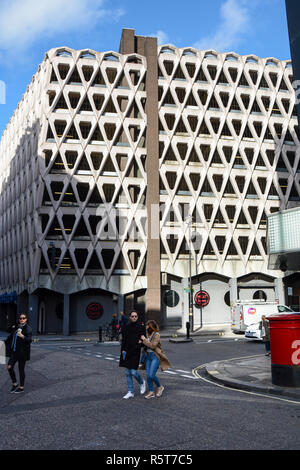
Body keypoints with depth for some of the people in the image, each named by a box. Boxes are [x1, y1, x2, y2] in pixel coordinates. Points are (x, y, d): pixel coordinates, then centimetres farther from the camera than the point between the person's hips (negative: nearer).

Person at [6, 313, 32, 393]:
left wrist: (23, 336, -37)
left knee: (21, 370, 2)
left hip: (22, 352, -6)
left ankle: (21, 387, 17)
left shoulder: (28, 328, -10)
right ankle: (14, 384, 19)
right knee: (9, 367, 0)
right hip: (14, 351, 6)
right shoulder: (16, 327, 10)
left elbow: (29, 340, -20)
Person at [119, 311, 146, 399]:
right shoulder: (126, 327, 7)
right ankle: (131, 392, 17)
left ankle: (142, 383, 24)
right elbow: (123, 340, 8)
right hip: (127, 352, 4)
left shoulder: (141, 327, -2)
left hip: (135, 352, -4)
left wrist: (141, 341, -17)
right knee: (128, 373, 7)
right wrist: (123, 350, -2)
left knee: (133, 372, -8)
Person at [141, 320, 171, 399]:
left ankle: (160, 387, 12)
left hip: (155, 357, -7)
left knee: (151, 375, -12)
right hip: (149, 356, 7)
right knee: (148, 375, 3)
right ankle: (151, 392, 12)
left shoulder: (156, 335, -12)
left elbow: (153, 345, -21)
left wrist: (144, 339, -15)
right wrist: (142, 342, 1)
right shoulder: (148, 335, 11)